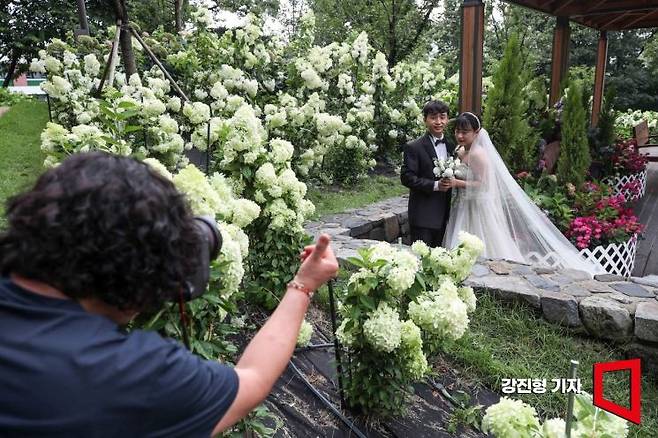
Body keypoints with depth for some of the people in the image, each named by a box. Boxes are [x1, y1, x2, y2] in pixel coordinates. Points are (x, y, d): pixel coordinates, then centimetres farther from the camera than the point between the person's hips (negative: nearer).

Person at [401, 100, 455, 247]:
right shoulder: (414, 147, -8)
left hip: (444, 217, 6)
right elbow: (406, 177, -15)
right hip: (423, 216, -6)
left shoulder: (451, 146, 12)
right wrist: (434, 185, -20)